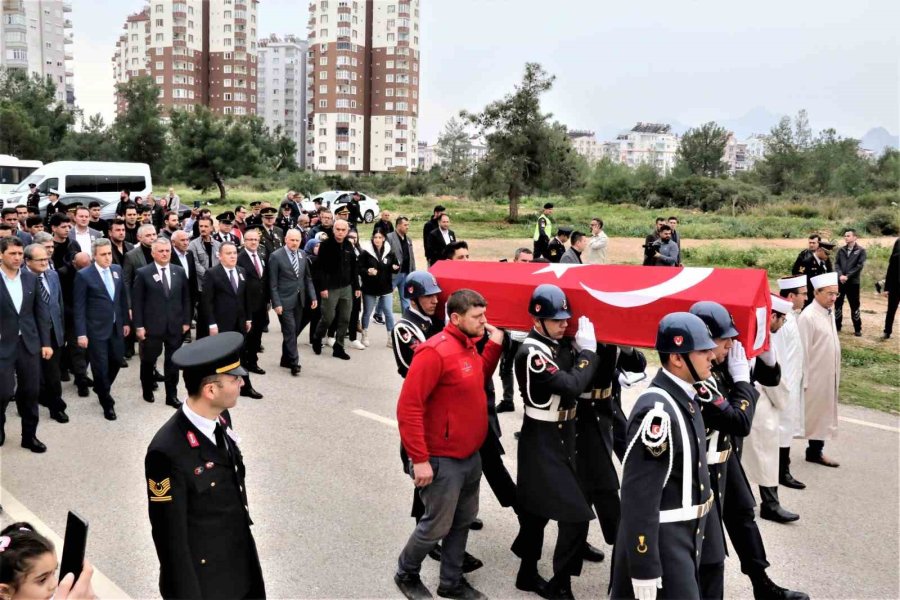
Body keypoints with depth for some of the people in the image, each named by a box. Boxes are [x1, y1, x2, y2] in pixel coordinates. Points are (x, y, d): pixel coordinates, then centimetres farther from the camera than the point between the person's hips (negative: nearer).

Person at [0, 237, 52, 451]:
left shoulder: (31, 278, 5)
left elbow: (41, 312, 8)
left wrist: (46, 342, 5)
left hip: (29, 343, 4)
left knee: (30, 392, 8)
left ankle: (29, 435, 22)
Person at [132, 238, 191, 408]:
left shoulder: (179, 271, 6)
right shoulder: (143, 273, -5)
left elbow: (186, 298, 9)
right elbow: (136, 301, -6)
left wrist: (186, 321, 5)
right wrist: (138, 326, -10)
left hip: (175, 326, 3)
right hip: (152, 326, -2)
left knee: (173, 362, 7)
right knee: (149, 360, 12)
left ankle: (172, 395, 17)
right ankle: (147, 390, 32)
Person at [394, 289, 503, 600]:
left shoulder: (469, 347, 5)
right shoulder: (435, 352, -22)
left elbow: (478, 381, 20)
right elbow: (408, 407, -24)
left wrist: (495, 345, 7)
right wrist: (419, 459, -23)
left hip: (471, 456, 8)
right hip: (443, 460, -8)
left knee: (463, 522, 18)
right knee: (437, 526, 6)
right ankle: (406, 575, 29)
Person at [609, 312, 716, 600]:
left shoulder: (684, 397, 5)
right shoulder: (656, 411, -24)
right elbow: (638, 498, -25)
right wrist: (644, 570, -23)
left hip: (684, 538, 9)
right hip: (658, 541, -9)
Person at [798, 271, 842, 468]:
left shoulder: (829, 311, 5)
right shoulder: (808, 317, -21)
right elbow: (802, 350, -19)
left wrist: (836, 375, 15)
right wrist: (803, 380, -16)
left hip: (829, 375, 8)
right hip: (814, 377, -8)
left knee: (823, 413, 14)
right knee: (812, 414, 3)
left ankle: (816, 451, 24)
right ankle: (813, 451, 14)